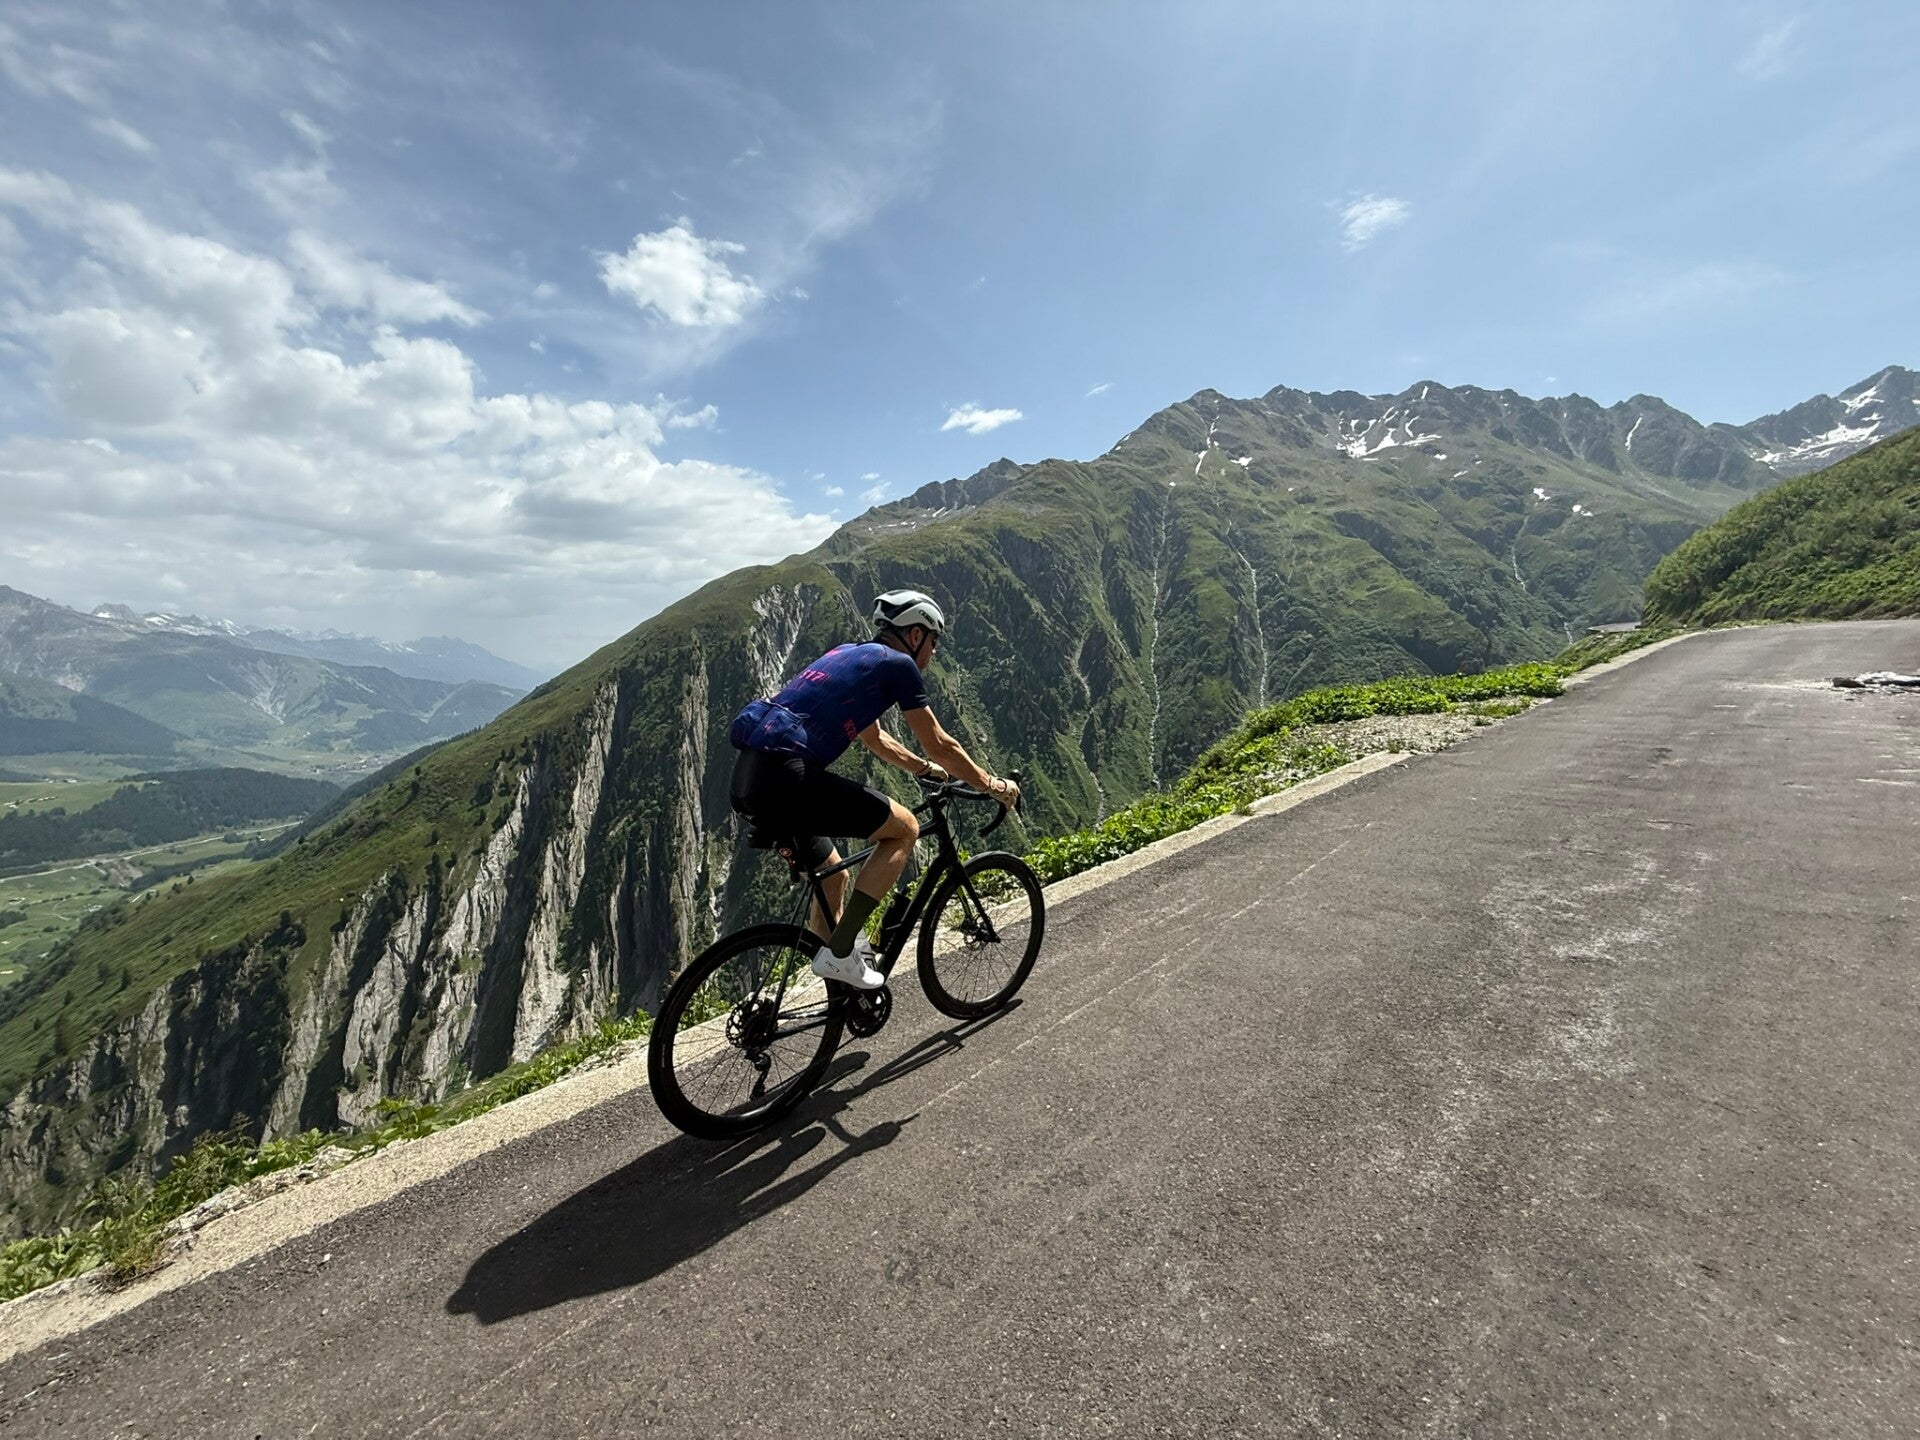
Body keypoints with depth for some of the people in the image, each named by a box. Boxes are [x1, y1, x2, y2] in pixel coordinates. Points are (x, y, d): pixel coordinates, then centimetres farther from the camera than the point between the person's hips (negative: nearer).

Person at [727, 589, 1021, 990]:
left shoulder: (852, 655, 26)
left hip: (747, 778, 10)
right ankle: (840, 952, -1)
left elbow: (874, 739, 38)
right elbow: (940, 745, 3)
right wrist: (993, 785, 17)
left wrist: (925, 768, 46)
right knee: (904, 828, 1)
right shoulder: (897, 664, 0)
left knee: (833, 875, 24)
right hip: (785, 775, -10)